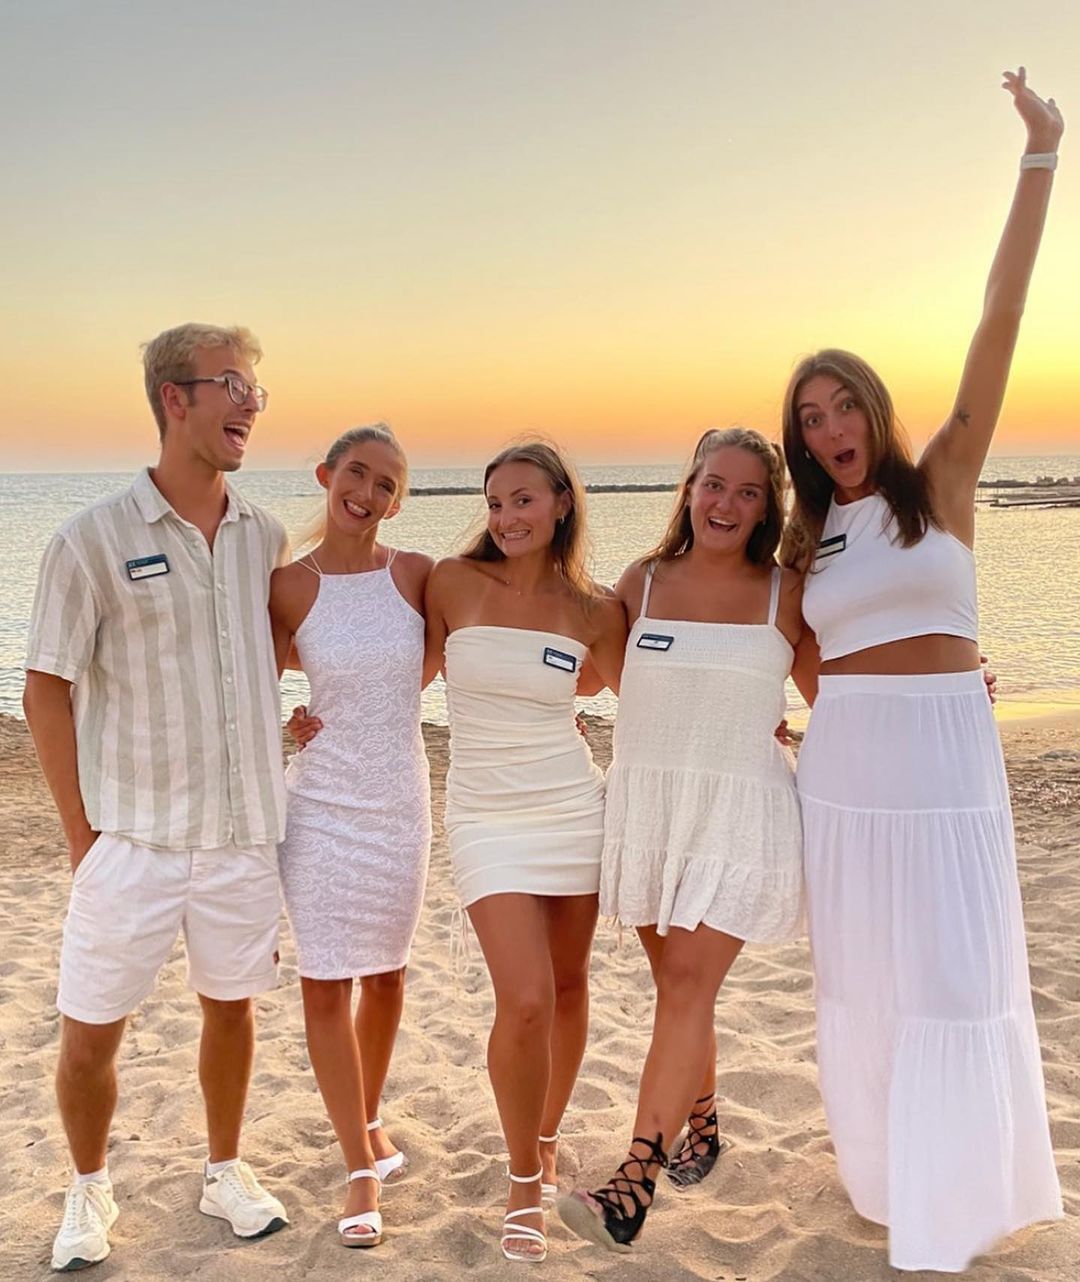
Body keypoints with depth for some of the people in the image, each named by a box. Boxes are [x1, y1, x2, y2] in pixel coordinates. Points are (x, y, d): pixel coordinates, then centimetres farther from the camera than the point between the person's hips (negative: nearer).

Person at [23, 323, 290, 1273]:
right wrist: (81, 833, -5)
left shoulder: (266, 537, 2)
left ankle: (226, 1172, 39)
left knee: (232, 1007, 17)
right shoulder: (94, 539, -10)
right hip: (133, 838, -3)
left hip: (245, 831, 3)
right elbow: (48, 692, -6)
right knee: (89, 1033, 7)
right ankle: (90, 1191, 34)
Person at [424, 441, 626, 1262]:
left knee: (567, 986, 11)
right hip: (487, 816, -2)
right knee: (525, 1001, -12)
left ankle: (546, 1143, 37)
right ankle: (524, 1184, 12)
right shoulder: (453, 583, -3)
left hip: (574, 808, 2)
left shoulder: (593, 608, 1)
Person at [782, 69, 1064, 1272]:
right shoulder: (805, 540, 10)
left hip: (945, 757, -3)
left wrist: (1039, 160, -13)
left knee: (950, 982, 0)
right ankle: (887, 1174, 29)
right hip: (840, 764, 4)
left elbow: (999, 319, -9)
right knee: (860, 981, 10)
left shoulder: (943, 478, -1)